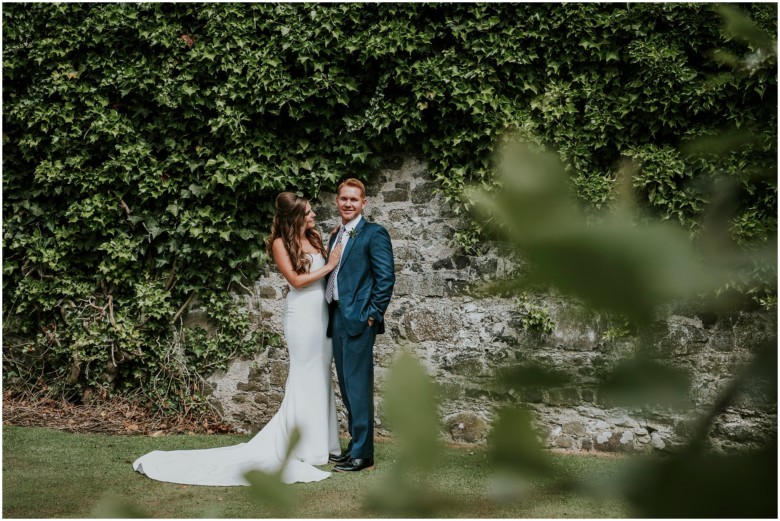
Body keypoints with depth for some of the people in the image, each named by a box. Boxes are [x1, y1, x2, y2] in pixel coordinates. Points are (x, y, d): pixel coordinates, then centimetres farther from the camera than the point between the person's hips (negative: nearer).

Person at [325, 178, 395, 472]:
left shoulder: (374, 233, -7)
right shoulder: (336, 235, 17)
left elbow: (386, 277, -12)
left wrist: (372, 315, -14)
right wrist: (331, 313, 13)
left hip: (358, 320, -8)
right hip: (337, 319, 8)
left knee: (358, 385, -6)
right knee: (346, 385, 13)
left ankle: (362, 454, 0)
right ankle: (355, 445, 23)